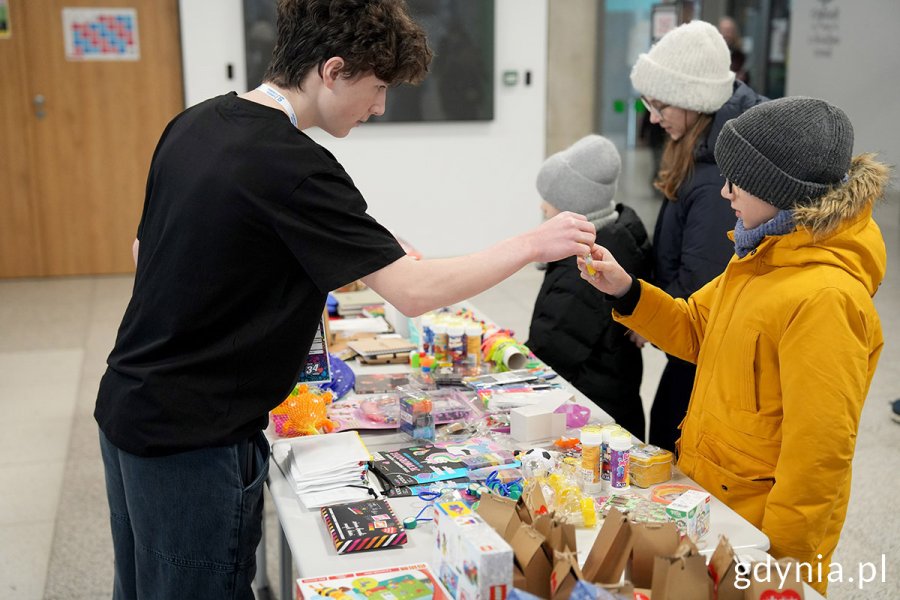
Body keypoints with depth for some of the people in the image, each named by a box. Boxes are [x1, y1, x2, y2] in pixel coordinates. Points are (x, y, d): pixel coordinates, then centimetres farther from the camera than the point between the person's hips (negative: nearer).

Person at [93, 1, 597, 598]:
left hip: (126, 406, 9)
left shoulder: (193, 125, 3)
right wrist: (533, 244, -13)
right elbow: (415, 291, -24)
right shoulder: (296, 167, -23)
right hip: (196, 440, -9)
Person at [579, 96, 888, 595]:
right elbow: (695, 331, 13)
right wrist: (625, 291, -2)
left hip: (762, 529, -8)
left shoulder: (825, 297, -26)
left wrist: (780, 555, -17)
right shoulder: (763, 256, 2)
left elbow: (819, 451, -24)